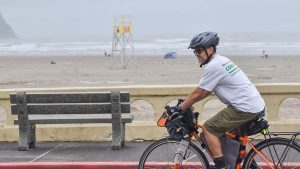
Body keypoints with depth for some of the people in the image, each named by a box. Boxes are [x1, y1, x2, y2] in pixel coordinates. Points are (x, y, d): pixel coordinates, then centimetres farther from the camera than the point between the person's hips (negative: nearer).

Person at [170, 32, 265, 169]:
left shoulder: (213, 66, -14)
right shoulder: (222, 60, 16)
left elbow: (198, 93, -9)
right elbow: (206, 91, 23)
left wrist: (180, 108, 1)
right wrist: (187, 103, 23)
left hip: (245, 108, -10)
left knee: (208, 128, -3)